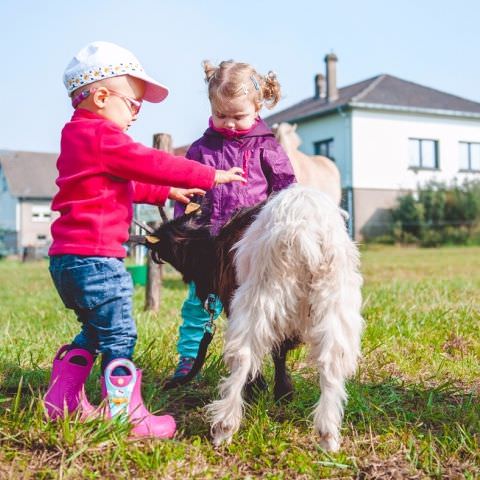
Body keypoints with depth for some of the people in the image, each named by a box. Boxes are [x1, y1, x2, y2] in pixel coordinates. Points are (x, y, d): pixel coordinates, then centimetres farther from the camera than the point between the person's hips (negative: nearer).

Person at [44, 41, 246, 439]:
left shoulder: (79, 137, 20)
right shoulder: (102, 137, -13)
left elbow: (124, 185, 29)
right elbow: (153, 163, -14)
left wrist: (165, 192, 29)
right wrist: (211, 176, -6)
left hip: (67, 258, 11)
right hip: (95, 257, -11)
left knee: (94, 331, 23)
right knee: (120, 337, -2)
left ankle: (62, 403, 28)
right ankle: (127, 416, 4)